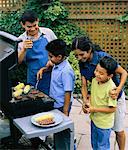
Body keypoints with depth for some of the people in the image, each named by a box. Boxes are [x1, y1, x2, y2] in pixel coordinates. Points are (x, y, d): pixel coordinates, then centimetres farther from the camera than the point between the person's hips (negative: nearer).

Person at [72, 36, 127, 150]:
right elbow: (84, 85, -8)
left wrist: (118, 89, -36)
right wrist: (85, 100, -26)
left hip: (115, 97, -5)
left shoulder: (103, 57, -27)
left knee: (119, 130, 10)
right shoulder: (82, 64, -10)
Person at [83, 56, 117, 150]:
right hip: (94, 119, 7)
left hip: (104, 124, -6)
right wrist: (88, 105, -9)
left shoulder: (111, 88, -29)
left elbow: (112, 109, -23)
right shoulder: (94, 80, -8)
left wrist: (94, 109, -23)